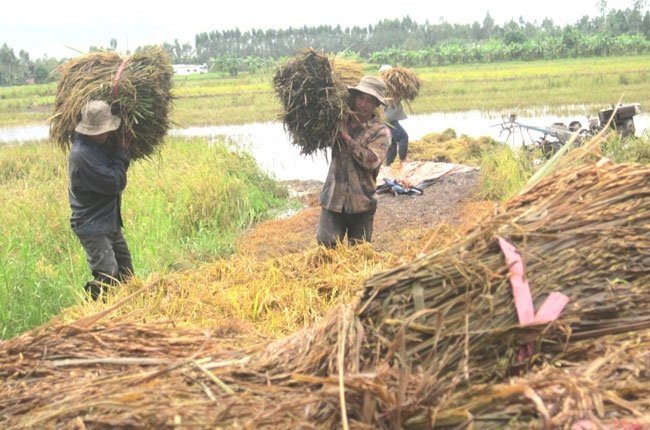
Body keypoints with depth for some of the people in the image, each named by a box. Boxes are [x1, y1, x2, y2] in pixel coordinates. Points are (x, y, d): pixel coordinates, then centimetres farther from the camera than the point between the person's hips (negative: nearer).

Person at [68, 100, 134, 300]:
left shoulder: (100, 144, 5)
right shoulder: (82, 154, -24)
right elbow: (116, 183, -23)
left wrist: (120, 155, -9)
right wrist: (119, 155, -9)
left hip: (110, 222, 9)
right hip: (93, 227, -9)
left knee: (126, 275, 14)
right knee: (107, 277, -14)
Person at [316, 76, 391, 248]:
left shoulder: (380, 131, -4)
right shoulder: (341, 122, 8)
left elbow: (372, 160, -18)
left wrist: (346, 137, -15)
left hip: (361, 202, -2)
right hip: (333, 199, 2)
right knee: (326, 246, -5)